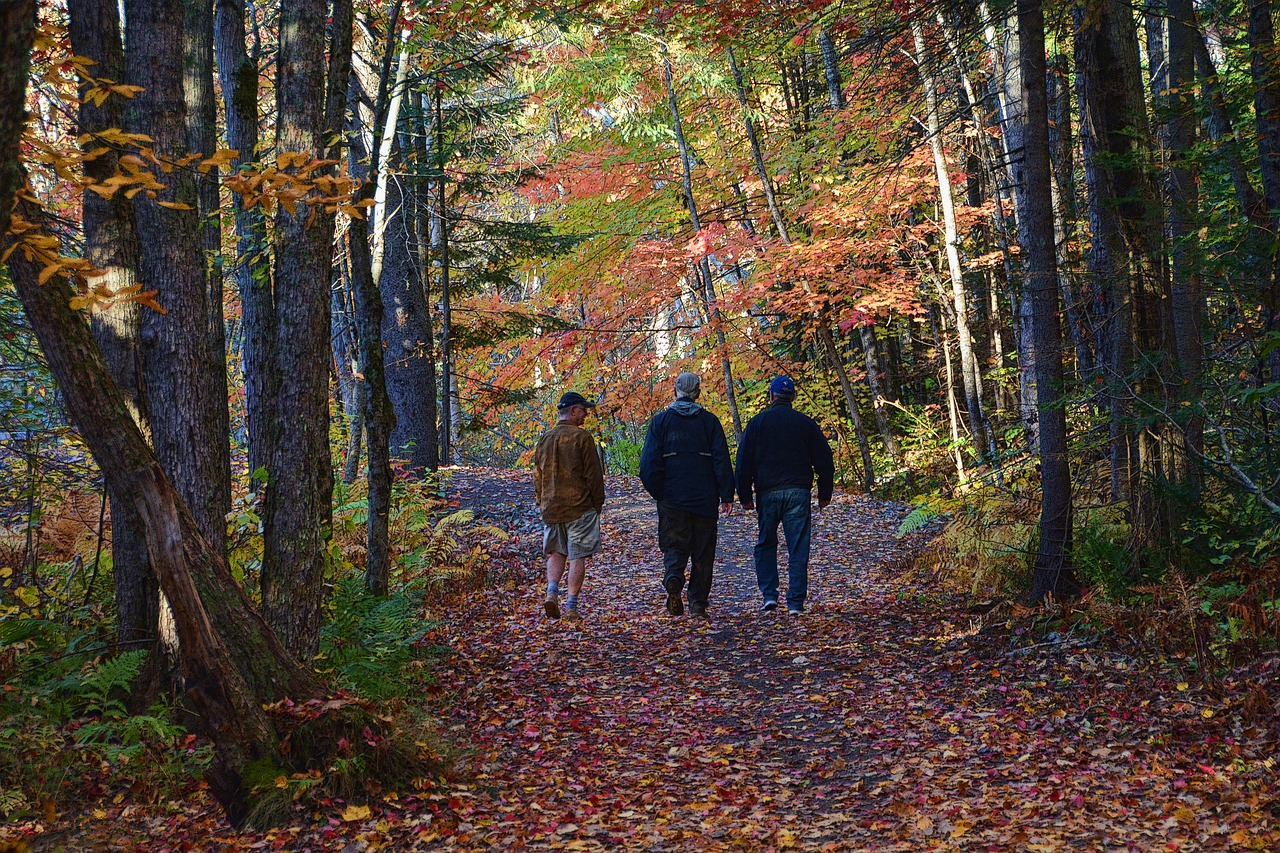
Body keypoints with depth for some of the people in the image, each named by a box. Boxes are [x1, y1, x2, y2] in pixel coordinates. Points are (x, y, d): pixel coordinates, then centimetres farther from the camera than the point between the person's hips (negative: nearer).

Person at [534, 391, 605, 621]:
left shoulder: (545, 439, 9)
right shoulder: (581, 437, -9)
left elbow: (537, 476, 14)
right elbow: (594, 474, -8)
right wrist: (598, 503, 2)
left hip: (551, 507, 5)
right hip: (579, 506, -5)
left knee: (556, 552, 16)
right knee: (578, 556, 1)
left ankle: (552, 590, -5)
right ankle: (572, 605, -1)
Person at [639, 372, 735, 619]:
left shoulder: (661, 420, 1)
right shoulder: (709, 421, 2)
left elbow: (649, 463, -4)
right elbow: (722, 461, -2)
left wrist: (658, 492, 7)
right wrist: (727, 496, 0)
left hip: (672, 497, 0)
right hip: (704, 497, 0)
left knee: (674, 546, 5)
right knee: (703, 551, 8)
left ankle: (673, 579, -24)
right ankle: (698, 602, 6)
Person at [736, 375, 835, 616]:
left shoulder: (757, 423, 3)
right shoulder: (806, 423, 6)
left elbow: (744, 463, 2)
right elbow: (824, 461, 8)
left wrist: (745, 496, 8)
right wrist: (824, 494, 15)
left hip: (767, 492, 0)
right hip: (798, 493, 0)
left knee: (765, 545, 15)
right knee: (798, 549, 2)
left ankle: (769, 595, 5)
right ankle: (796, 602, -1)